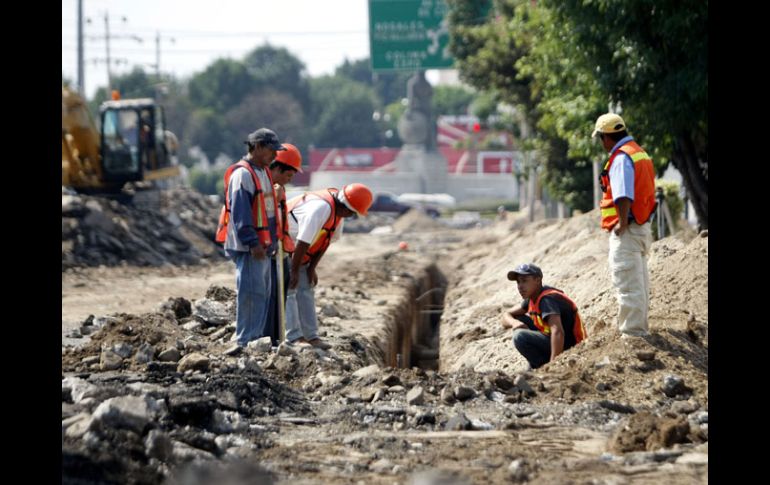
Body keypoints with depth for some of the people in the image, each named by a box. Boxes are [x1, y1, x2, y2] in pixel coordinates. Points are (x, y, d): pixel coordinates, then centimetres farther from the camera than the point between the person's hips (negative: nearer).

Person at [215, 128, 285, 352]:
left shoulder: (263, 172, 16)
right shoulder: (242, 174, -15)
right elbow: (240, 214, -21)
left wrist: (269, 241, 19)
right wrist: (253, 243, -24)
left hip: (262, 244, 10)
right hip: (248, 247, -10)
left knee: (263, 294, 12)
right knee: (251, 293, -11)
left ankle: (255, 339, 17)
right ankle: (244, 340, -8)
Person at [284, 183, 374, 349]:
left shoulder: (338, 209, -2)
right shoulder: (322, 208, -33)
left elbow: (326, 241, 7)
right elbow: (303, 242, -30)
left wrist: (311, 268, 5)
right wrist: (294, 271, -22)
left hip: (295, 251, 10)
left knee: (306, 289, 6)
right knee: (288, 290, -13)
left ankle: (311, 336, 7)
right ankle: (294, 338, -16)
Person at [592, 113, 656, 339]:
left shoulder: (621, 157, -15)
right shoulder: (639, 152, 15)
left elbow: (624, 195, -26)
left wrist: (622, 223, -20)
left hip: (627, 230, -10)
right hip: (642, 226, 10)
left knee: (628, 285, -7)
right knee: (639, 282, 18)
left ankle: (632, 332, -7)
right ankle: (640, 329, 27)